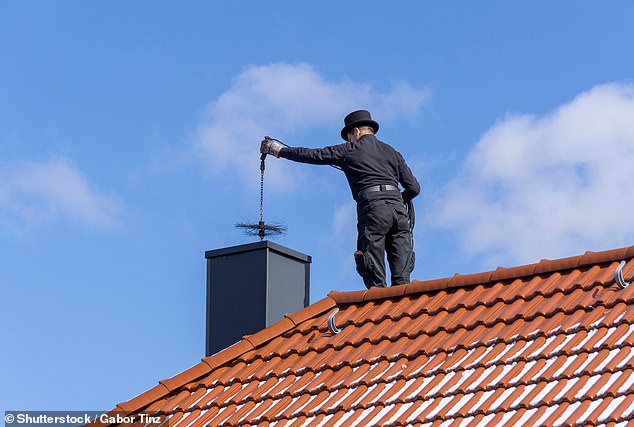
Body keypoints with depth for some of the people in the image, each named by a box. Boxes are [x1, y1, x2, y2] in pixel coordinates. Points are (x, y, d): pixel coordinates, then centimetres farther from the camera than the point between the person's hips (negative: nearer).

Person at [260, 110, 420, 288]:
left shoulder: (350, 149, 12)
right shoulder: (393, 153, 23)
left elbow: (314, 155, 15)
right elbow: (414, 188, 17)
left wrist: (279, 150, 26)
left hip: (373, 208, -4)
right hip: (399, 210, 4)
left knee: (374, 279, -5)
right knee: (401, 278, 0)